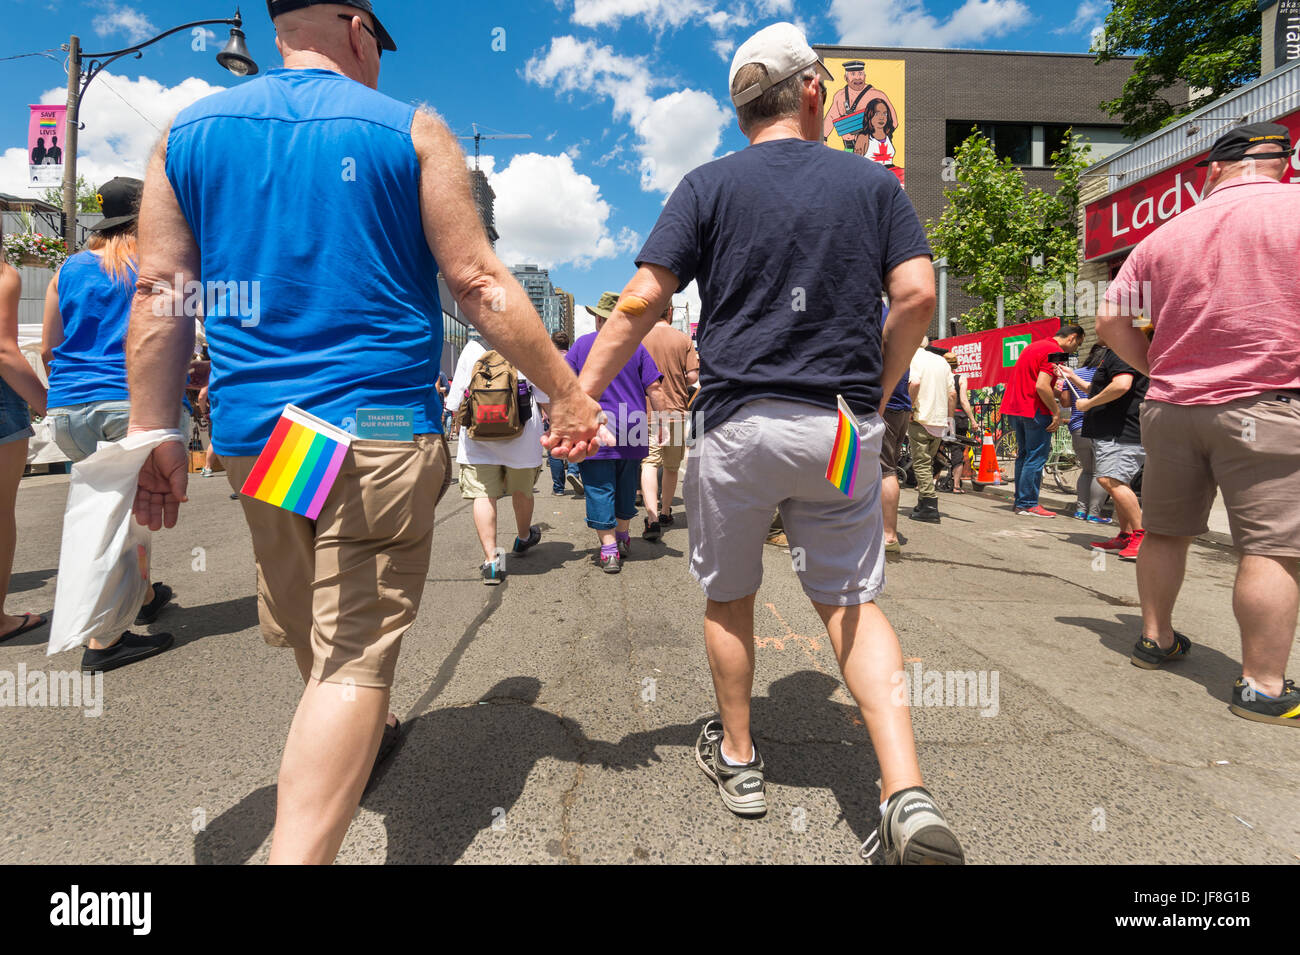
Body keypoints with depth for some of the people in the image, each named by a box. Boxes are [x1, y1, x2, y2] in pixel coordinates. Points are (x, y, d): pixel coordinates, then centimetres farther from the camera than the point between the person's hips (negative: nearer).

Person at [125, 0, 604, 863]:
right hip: (381, 431, -5)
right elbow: (481, 287, -8)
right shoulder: (410, 131, -2)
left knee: (305, 625, 24)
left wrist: (155, 434, 9)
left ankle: (361, 739, 51)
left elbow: (160, 297, 5)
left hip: (251, 430, 6)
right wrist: (568, 394, -3)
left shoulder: (190, 130, 9)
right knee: (357, 652, 0)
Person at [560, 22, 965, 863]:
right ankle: (909, 795, 0)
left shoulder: (710, 186, 3)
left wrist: (580, 393, -1)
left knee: (729, 596, 16)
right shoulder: (874, 182, 9)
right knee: (853, 602, 11)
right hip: (844, 430, 2)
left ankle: (738, 758, 31)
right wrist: (875, 391, 11)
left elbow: (643, 300, -6)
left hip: (738, 423, -1)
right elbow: (917, 295, 0)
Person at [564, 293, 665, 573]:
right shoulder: (636, 346, 3)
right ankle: (623, 538, 33)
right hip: (632, 432, 3)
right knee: (627, 485, 18)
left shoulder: (582, 344, 1)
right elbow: (654, 387, -1)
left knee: (599, 488, 1)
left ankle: (609, 550, -5)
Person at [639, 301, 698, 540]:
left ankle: (652, 518, -23)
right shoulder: (683, 340, -1)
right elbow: (692, 377, -5)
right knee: (672, 466, 16)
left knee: (649, 463, -7)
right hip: (676, 410, 1)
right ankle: (665, 512, 30)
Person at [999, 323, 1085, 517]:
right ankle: (1028, 504, -2)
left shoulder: (1034, 346, 18)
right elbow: (1042, 386, -22)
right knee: (1036, 457, -3)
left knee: (1024, 455, 15)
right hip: (1035, 411, -9)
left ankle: (1021, 501, 19)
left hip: (1014, 407, 9)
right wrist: (1057, 412, -15)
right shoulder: (1055, 352, -12)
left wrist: (1055, 394, 21)